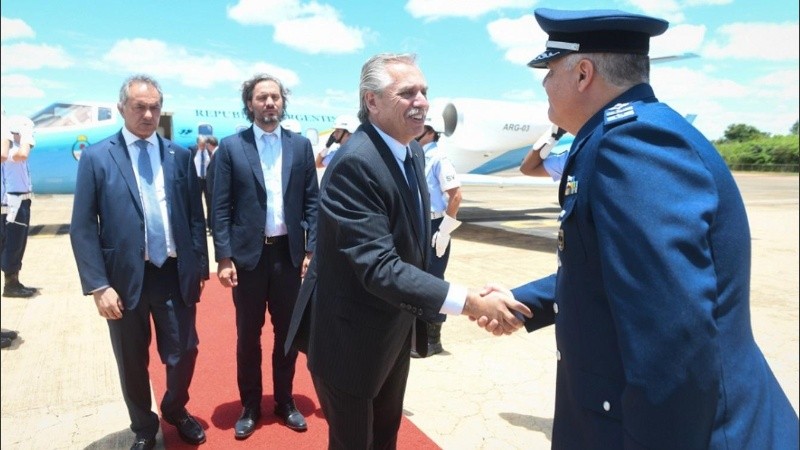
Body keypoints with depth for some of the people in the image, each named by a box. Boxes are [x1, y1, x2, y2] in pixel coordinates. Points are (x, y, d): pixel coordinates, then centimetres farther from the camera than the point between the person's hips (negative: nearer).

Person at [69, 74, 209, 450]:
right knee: (132, 362, 14)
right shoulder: (96, 157, -2)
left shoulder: (180, 155, 4)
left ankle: (176, 411, 41)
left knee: (183, 353, 11)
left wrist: (200, 265, 2)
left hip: (175, 274, 2)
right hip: (125, 277, -1)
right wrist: (99, 285, -10)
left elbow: (195, 216, 6)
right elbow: (82, 228, -5)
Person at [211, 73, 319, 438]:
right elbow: (220, 207, -3)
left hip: (290, 253, 2)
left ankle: (284, 401, 31)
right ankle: (250, 406, 28)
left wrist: (311, 250, -2)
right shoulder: (231, 147, -1)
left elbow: (312, 201, 4)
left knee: (288, 332, 13)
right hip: (248, 254, -2)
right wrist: (224, 257, -8)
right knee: (248, 335, 11)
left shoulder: (301, 145, 4)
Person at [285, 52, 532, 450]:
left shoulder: (413, 152, 2)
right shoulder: (354, 164, -27)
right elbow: (379, 267, -32)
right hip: (351, 338, -8)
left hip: (395, 331, 8)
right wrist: (471, 302, -36)